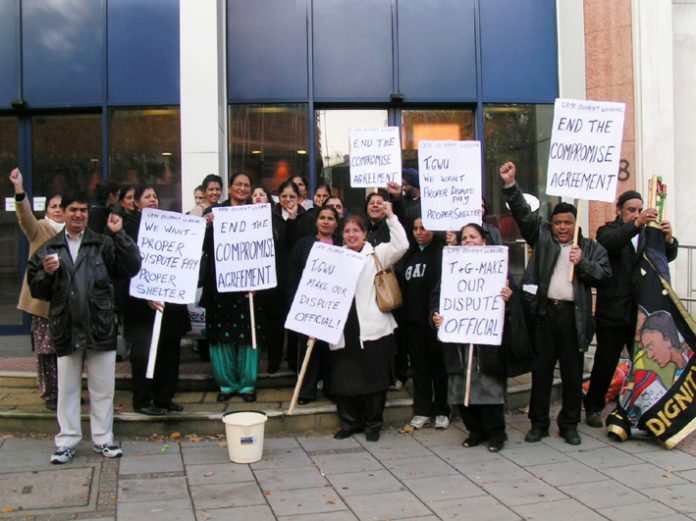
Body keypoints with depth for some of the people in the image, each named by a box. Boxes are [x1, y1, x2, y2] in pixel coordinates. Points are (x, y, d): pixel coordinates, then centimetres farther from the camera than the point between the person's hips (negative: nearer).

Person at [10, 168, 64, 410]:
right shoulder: (39, 229, 0)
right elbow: (25, 216, -21)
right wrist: (19, 191, -38)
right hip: (43, 298, -4)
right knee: (45, 349, 0)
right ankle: (49, 395, 10)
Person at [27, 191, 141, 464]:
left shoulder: (104, 244, 4)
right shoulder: (49, 249, 8)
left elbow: (131, 267, -9)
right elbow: (36, 289, 8)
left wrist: (119, 234, -15)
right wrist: (46, 273, -11)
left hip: (101, 328, -1)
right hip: (66, 329, 1)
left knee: (103, 388, 8)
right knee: (67, 388, 10)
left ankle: (103, 439, 20)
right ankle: (67, 441, 21)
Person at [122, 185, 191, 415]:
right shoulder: (130, 228, -3)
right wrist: (147, 297, -18)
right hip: (142, 303, -5)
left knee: (170, 349, 8)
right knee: (144, 351, 0)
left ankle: (164, 398, 18)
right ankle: (142, 401, 10)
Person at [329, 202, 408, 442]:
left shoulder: (377, 254, 5)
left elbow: (401, 245, -11)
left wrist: (390, 216, -11)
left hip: (373, 328, -3)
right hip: (343, 329, 3)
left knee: (374, 377, 2)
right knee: (343, 378, 5)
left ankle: (373, 424, 17)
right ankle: (350, 422, 21)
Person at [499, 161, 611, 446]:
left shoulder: (591, 247, 12)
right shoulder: (542, 237, 12)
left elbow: (604, 273, 4)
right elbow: (523, 214, 4)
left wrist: (582, 263, -10)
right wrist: (510, 184, -5)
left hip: (574, 315, 0)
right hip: (544, 312, 0)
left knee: (572, 373, 6)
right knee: (541, 371, 5)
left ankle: (569, 425, 19)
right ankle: (538, 423, 15)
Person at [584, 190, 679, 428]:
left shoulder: (648, 234, 12)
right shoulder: (608, 230, 1)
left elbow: (667, 257, -1)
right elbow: (610, 242, -22)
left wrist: (669, 239, -22)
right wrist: (637, 224, -36)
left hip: (641, 311, 3)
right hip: (612, 312, -3)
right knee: (605, 363, 4)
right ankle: (593, 408, 18)